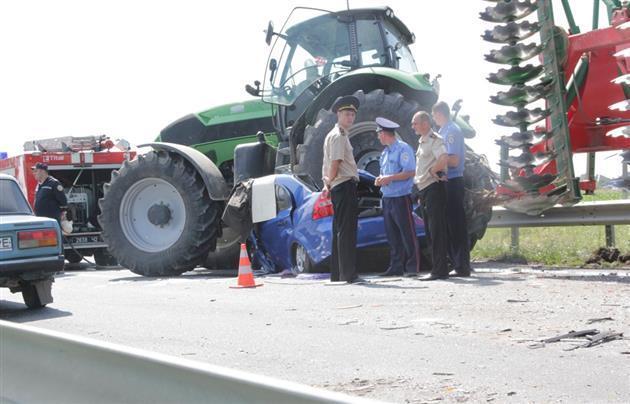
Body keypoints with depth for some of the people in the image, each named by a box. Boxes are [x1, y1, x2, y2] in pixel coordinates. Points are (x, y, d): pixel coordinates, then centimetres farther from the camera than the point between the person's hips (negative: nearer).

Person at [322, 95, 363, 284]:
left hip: (338, 187, 11)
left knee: (340, 230, 12)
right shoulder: (339, 136, -9)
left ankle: (337, 273, 16)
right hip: (345, 185, -11)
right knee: (347, 231, -13)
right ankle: (349, 274, -16)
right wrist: (330, 181, -4)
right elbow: (335, 162, -17)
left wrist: (327, 183, 13)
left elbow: (329, 163, 22)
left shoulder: (333, 135, 23)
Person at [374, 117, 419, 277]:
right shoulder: (385, 152, 17)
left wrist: (389, 178, -17)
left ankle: (412, 267, -3)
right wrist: (380, 179, 4)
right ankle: (396, 267, 14)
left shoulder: (403, 149, -8)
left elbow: (411, 172, -15)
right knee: (392, 235, 9)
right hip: (387, 198, 8)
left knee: (408, 234, -5)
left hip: (401, 198, -8)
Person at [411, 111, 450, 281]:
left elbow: (443, 159, -30)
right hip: (424, 189, 10)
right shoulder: (422, 142, 20)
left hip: (434, 187, -10)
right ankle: (438, 268, 16)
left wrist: (432, 171, -16)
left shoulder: (434, 140, -11)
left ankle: (439, 270, -10)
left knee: (436, 230, -10)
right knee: (430, 230, 11)